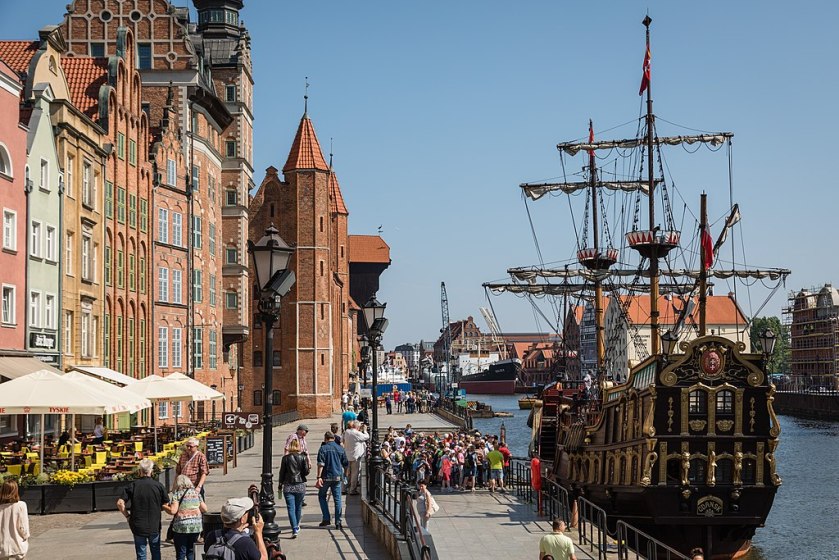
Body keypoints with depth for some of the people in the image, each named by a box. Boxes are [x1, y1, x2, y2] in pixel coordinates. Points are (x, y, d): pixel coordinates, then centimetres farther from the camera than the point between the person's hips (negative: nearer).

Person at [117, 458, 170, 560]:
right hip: (154, 526, 0)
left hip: (138, 526, 0)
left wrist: (127, 515, 2)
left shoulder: (132, 485, -8)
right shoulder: (158, 486, -7)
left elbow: (120, 503, -12)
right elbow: (166, 505, 0)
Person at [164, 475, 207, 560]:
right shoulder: (196, 493, 10)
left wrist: (163, 507, 5)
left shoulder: (176, 494, -3)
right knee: (191, 551, 16)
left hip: (181, 527, -4)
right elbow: (204, 509, 11)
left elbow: (173, 511, -12)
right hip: (196, 526, 4)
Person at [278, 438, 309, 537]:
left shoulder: (286, 458, -3)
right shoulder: (303, 457, -3)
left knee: (291, 508, -4)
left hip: (288, 486, -1)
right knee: (298, 507, 18)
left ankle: (294, 529, -17)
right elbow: (306, 471, -5)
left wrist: (281, 483, 13)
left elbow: (282, 472, 1)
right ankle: (296, 526, 33)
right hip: (300, 486, 1)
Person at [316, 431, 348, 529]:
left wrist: (319, 477, -18)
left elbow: (321, 464, -15)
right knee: (337, 499, 6)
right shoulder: (340, 449, 8)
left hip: (326, 477, -3)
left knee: (322, 496, 14)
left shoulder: (323, 448, -5)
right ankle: (338, 522, 2)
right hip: (337, 477, 3)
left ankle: (326, 519, 5)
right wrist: (345, 474, 31)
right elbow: (346, 464, 12)